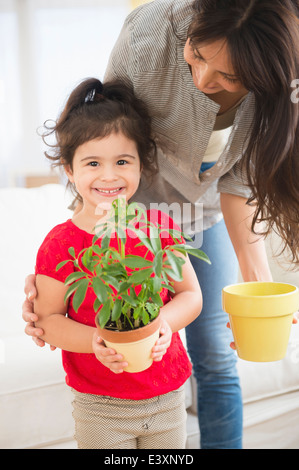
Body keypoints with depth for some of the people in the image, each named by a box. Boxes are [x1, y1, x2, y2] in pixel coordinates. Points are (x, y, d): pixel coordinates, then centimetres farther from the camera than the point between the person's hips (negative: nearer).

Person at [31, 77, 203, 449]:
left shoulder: (160, 227, -3)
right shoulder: (61, 244, -12)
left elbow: (191, 294, 2)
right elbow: (46, 318, -9)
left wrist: (165, 322, -18)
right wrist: (94, 341, -25)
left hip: (168, 397, 3)